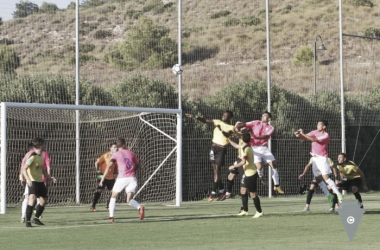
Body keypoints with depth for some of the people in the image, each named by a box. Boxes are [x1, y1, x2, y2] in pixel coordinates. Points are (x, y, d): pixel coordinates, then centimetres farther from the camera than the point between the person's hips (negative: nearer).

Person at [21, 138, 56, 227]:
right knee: (32, 199, -24)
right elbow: (24, 169, -24)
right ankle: (28, 221, -19)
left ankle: (36, 218, 33)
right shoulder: (32, 157, -15)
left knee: (43, 201, 11)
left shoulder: (41, 157, 11)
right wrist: (27, 179, -38)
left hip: (40, 181, 8)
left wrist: (49, 177, 24)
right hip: (32, 181, -8)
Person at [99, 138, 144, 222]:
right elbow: (138, 165, 24)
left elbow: (109, 166, -8)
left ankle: (111, 216, 7)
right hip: (132, 178, 3)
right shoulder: (131, 153, 15)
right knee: (129, 200, 1)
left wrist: (103, 179, -9)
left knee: (113, 197, 17)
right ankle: (140, 208, -30)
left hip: (122, 178, -2)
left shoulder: (115, 154, 4)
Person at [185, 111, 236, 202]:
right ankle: (221, 190, 17)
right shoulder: (219, 122, 11)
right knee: (215, 169, 6)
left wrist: (221, 129, -27)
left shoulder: (231, 127, -1)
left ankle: (213, 192, -8)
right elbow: (206, 121, 6)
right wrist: (195, 117, -3)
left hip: (222, 149, -5)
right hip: (214, 146, 5)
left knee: (217, 169, -9)